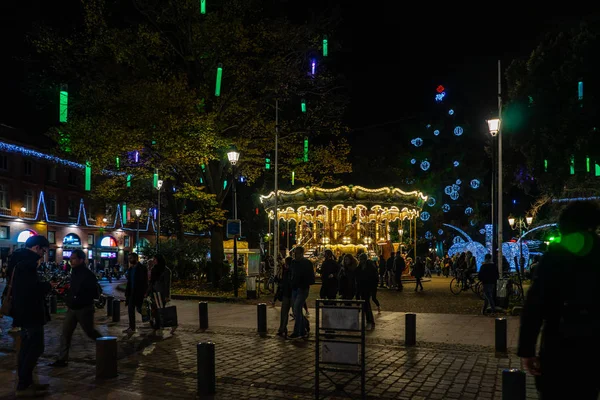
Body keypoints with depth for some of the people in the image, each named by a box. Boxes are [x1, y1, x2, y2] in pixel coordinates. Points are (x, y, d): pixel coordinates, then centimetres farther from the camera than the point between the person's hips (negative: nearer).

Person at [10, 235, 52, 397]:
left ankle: (26, 382, 23)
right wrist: (48, 286, -11)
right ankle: (23, 386, -1)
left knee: (28, 348, 16)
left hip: (25, 311, 11)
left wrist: (43, 286, 7)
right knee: (35, 348, -6)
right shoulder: (27, 261, -18)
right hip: (30, 312, -11)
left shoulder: (20, 260, 15)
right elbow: (32, 287, -27)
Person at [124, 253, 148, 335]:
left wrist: (144, 293, -18)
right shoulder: (130, 269, 14)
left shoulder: (142, 268, -9)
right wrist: (126, 293, 10)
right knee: (130, 310, 7)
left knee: (139, 309, -9)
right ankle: (131, 328, 14)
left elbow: (144, 282, -13)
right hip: (131, 293, 8)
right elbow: (129, 282, 17)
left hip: (138, 293, -8)